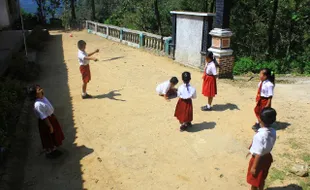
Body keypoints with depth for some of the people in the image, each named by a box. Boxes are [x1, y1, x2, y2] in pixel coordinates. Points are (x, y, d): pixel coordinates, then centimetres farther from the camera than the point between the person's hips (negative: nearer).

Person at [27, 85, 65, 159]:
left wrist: (53, 117, 19)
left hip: (51, 117, 9)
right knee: (48, 138, 12)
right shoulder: (38, 104, -32)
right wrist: (50, 126, -20)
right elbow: (44, 117, -27)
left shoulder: (43, 98, -4)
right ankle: (49, 153, 34)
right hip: (46, 122, -9)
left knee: (54, 136, 25)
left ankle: (54, 149, 45)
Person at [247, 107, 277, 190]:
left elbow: (259, 154, -28)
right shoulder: (273, 132, -11)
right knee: (262, 178, 29)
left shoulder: (260, 135, -35)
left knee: (254, 180, 17)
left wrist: (254, 167, -17)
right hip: (267, 157, 7)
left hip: (259, 160, -7)